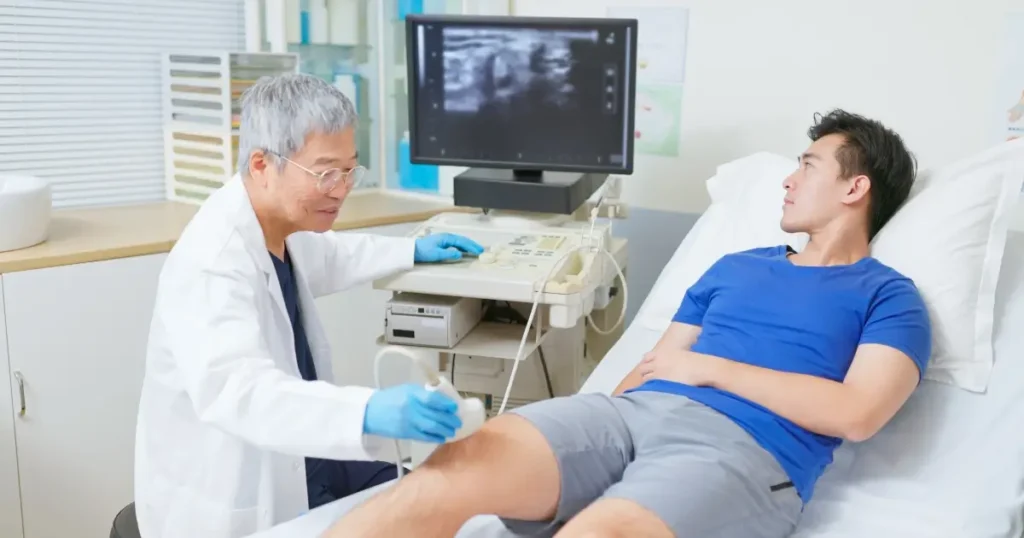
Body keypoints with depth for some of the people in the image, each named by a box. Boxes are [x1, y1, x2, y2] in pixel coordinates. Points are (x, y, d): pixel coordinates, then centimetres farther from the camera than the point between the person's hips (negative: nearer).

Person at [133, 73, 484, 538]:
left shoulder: (277, 222, 0)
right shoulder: (210, 261, -27)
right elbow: (233, 388, -42)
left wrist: (412, 251, 23)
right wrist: (367, 412, -54)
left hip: (291, 460, 8)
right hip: (233, 495, -8)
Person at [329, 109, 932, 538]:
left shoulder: (888, 296, 14)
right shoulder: (735, 266, 29)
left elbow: (856, 413, -5)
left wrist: (708, 367, -2)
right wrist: (574, 445, 4)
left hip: (744, 449, -5)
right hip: (635, 410, 5)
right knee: (457, 465, -23)